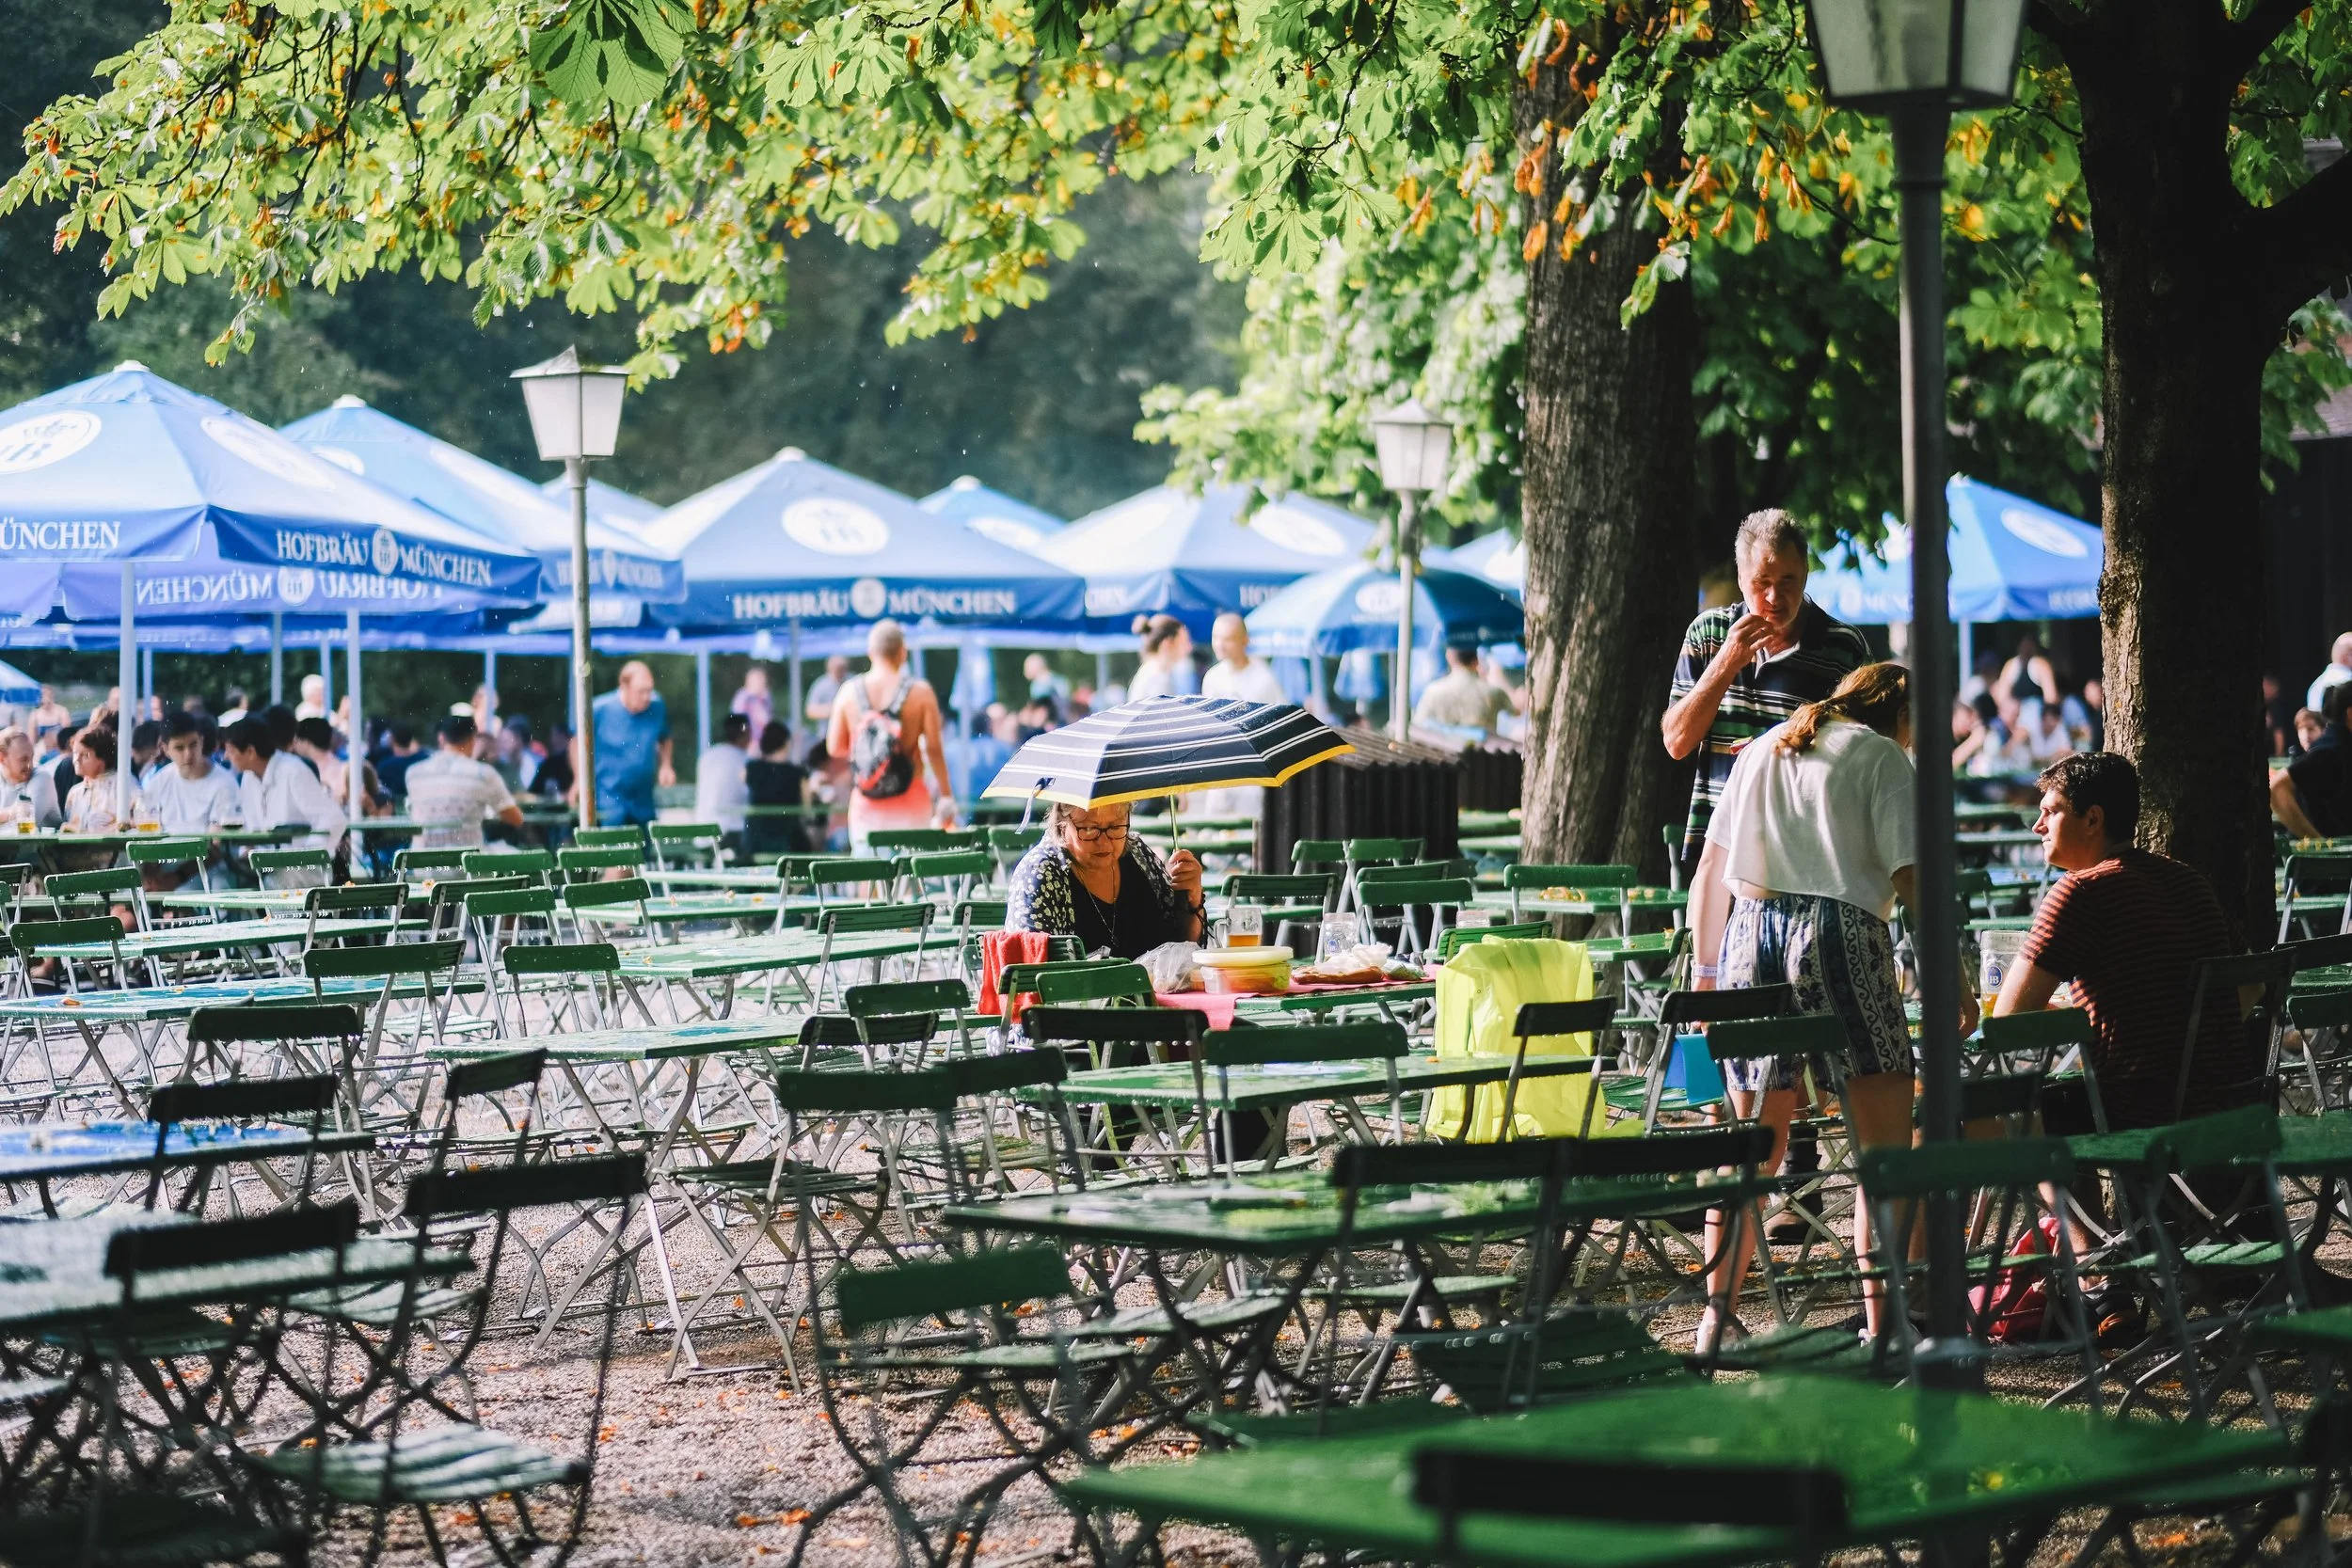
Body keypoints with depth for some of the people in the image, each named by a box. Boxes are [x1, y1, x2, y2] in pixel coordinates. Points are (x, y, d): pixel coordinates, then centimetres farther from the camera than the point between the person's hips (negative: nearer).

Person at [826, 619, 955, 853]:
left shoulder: (849, 691, 0)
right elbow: (934, 748, -7)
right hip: (910, 803, -2)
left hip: (865, 803, 2)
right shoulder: (920, 692, -6)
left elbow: (834, 747, 3)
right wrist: (946, 796, 1)